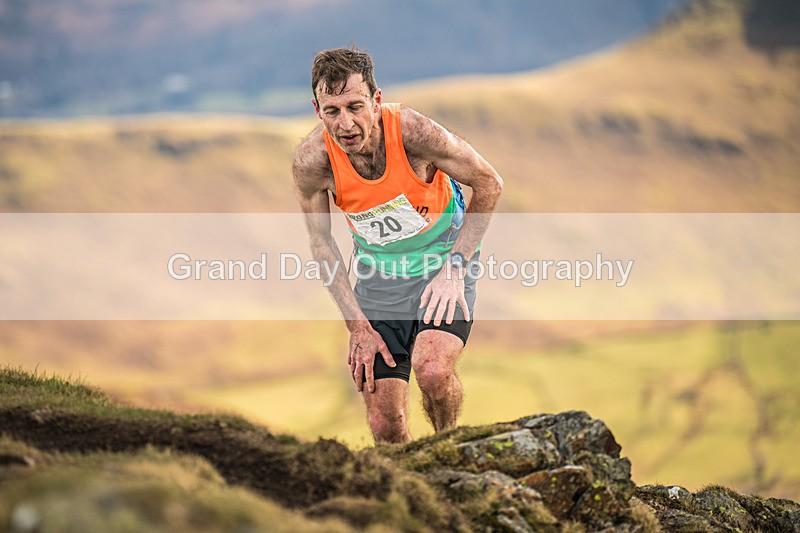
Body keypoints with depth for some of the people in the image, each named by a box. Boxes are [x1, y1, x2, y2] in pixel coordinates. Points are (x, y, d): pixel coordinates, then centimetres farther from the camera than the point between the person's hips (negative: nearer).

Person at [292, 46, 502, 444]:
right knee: (384, 424, -2)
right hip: (378, 274, 2)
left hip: (442, 259, -2)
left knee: (432, 370, -28)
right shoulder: (311, 161, -22)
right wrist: (357, 324, -8)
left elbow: (488, 184, -13)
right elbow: (321, 243, -5)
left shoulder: (413, 131, -28)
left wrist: (455, 266, -18)